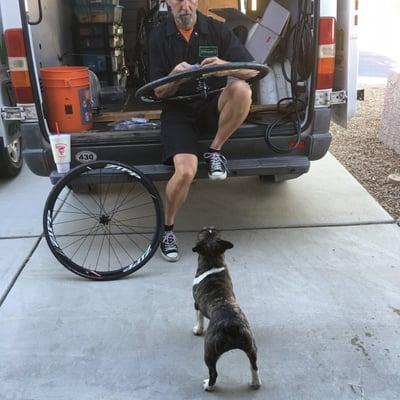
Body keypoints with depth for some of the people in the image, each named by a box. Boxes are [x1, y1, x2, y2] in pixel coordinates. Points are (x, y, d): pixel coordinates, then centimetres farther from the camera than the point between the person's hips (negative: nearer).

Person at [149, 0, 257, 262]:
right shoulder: (159, 36, 1)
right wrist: (175, 78, -25)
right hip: (178, 110, -1)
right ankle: (167, 228, 1)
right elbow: (159, 92, -1)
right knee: (186, 171, -27)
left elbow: (253, 70, -4)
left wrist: (226, 67, -26)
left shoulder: (217, 30, 0)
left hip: (212, 105, 2)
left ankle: (215, 151, -12)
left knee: (241, 89, -33)